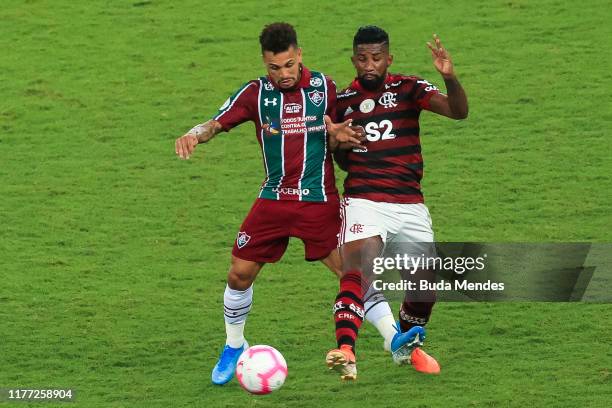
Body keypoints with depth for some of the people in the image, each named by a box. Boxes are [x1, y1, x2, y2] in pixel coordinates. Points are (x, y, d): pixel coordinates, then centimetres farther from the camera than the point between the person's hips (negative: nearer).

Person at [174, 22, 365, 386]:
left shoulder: (324, 87, -1)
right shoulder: (256, 93, 0)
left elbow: (345, 133, 9)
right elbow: (216, 124, -5)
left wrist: (339, 133, -16)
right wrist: (194, 135, -28)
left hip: (320, 201, -2)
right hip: (273, 201, 2)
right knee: (239, 274, 1)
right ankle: (234, 347, 23)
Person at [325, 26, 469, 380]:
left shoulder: (408, 89, 3)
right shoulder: (343, 101, 9)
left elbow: (458, 111, -12)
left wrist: (450, 78, -32)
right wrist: (337, 144, -2)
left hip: (411, 205, 1)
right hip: (364, 202, -1)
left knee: (426, 285, 7)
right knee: (357, 273, -25)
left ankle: (407, 346, 36)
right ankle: (345, 352, -39)